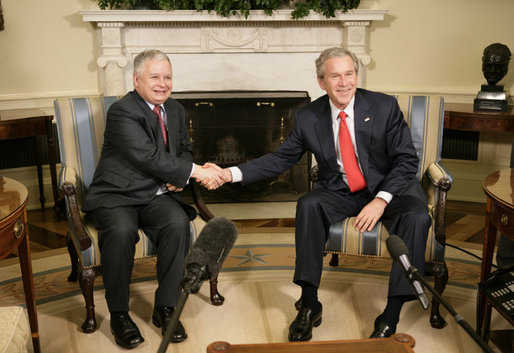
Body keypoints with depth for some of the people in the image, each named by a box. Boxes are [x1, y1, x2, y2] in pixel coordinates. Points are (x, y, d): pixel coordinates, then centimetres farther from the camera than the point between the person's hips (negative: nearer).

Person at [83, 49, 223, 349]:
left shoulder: (176, 109, 11)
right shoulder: (122, 112, -14)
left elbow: (185, 150, 21)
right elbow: (150, 158, -23)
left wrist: (179, 176, -2)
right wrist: (196, 172, -23)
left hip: (157, 195, 5)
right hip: (117, 195, -5)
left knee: (178, 223, -26)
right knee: (121, 231, -34)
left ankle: (165, 308, -11)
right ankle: (119, 313, -11)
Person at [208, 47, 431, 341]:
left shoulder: (385, 107, -11)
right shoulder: (308, 118, -4)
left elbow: (407, 160, -10)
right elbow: (281, 159, 1)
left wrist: (381, 200, -26)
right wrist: (231, 173, -12)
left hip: (389, 187, -1)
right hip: (340, 192, 2)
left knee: (417, 216, -31)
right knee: (308, 205, -28)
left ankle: (391, 318, -22)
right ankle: (310, 305, -18)